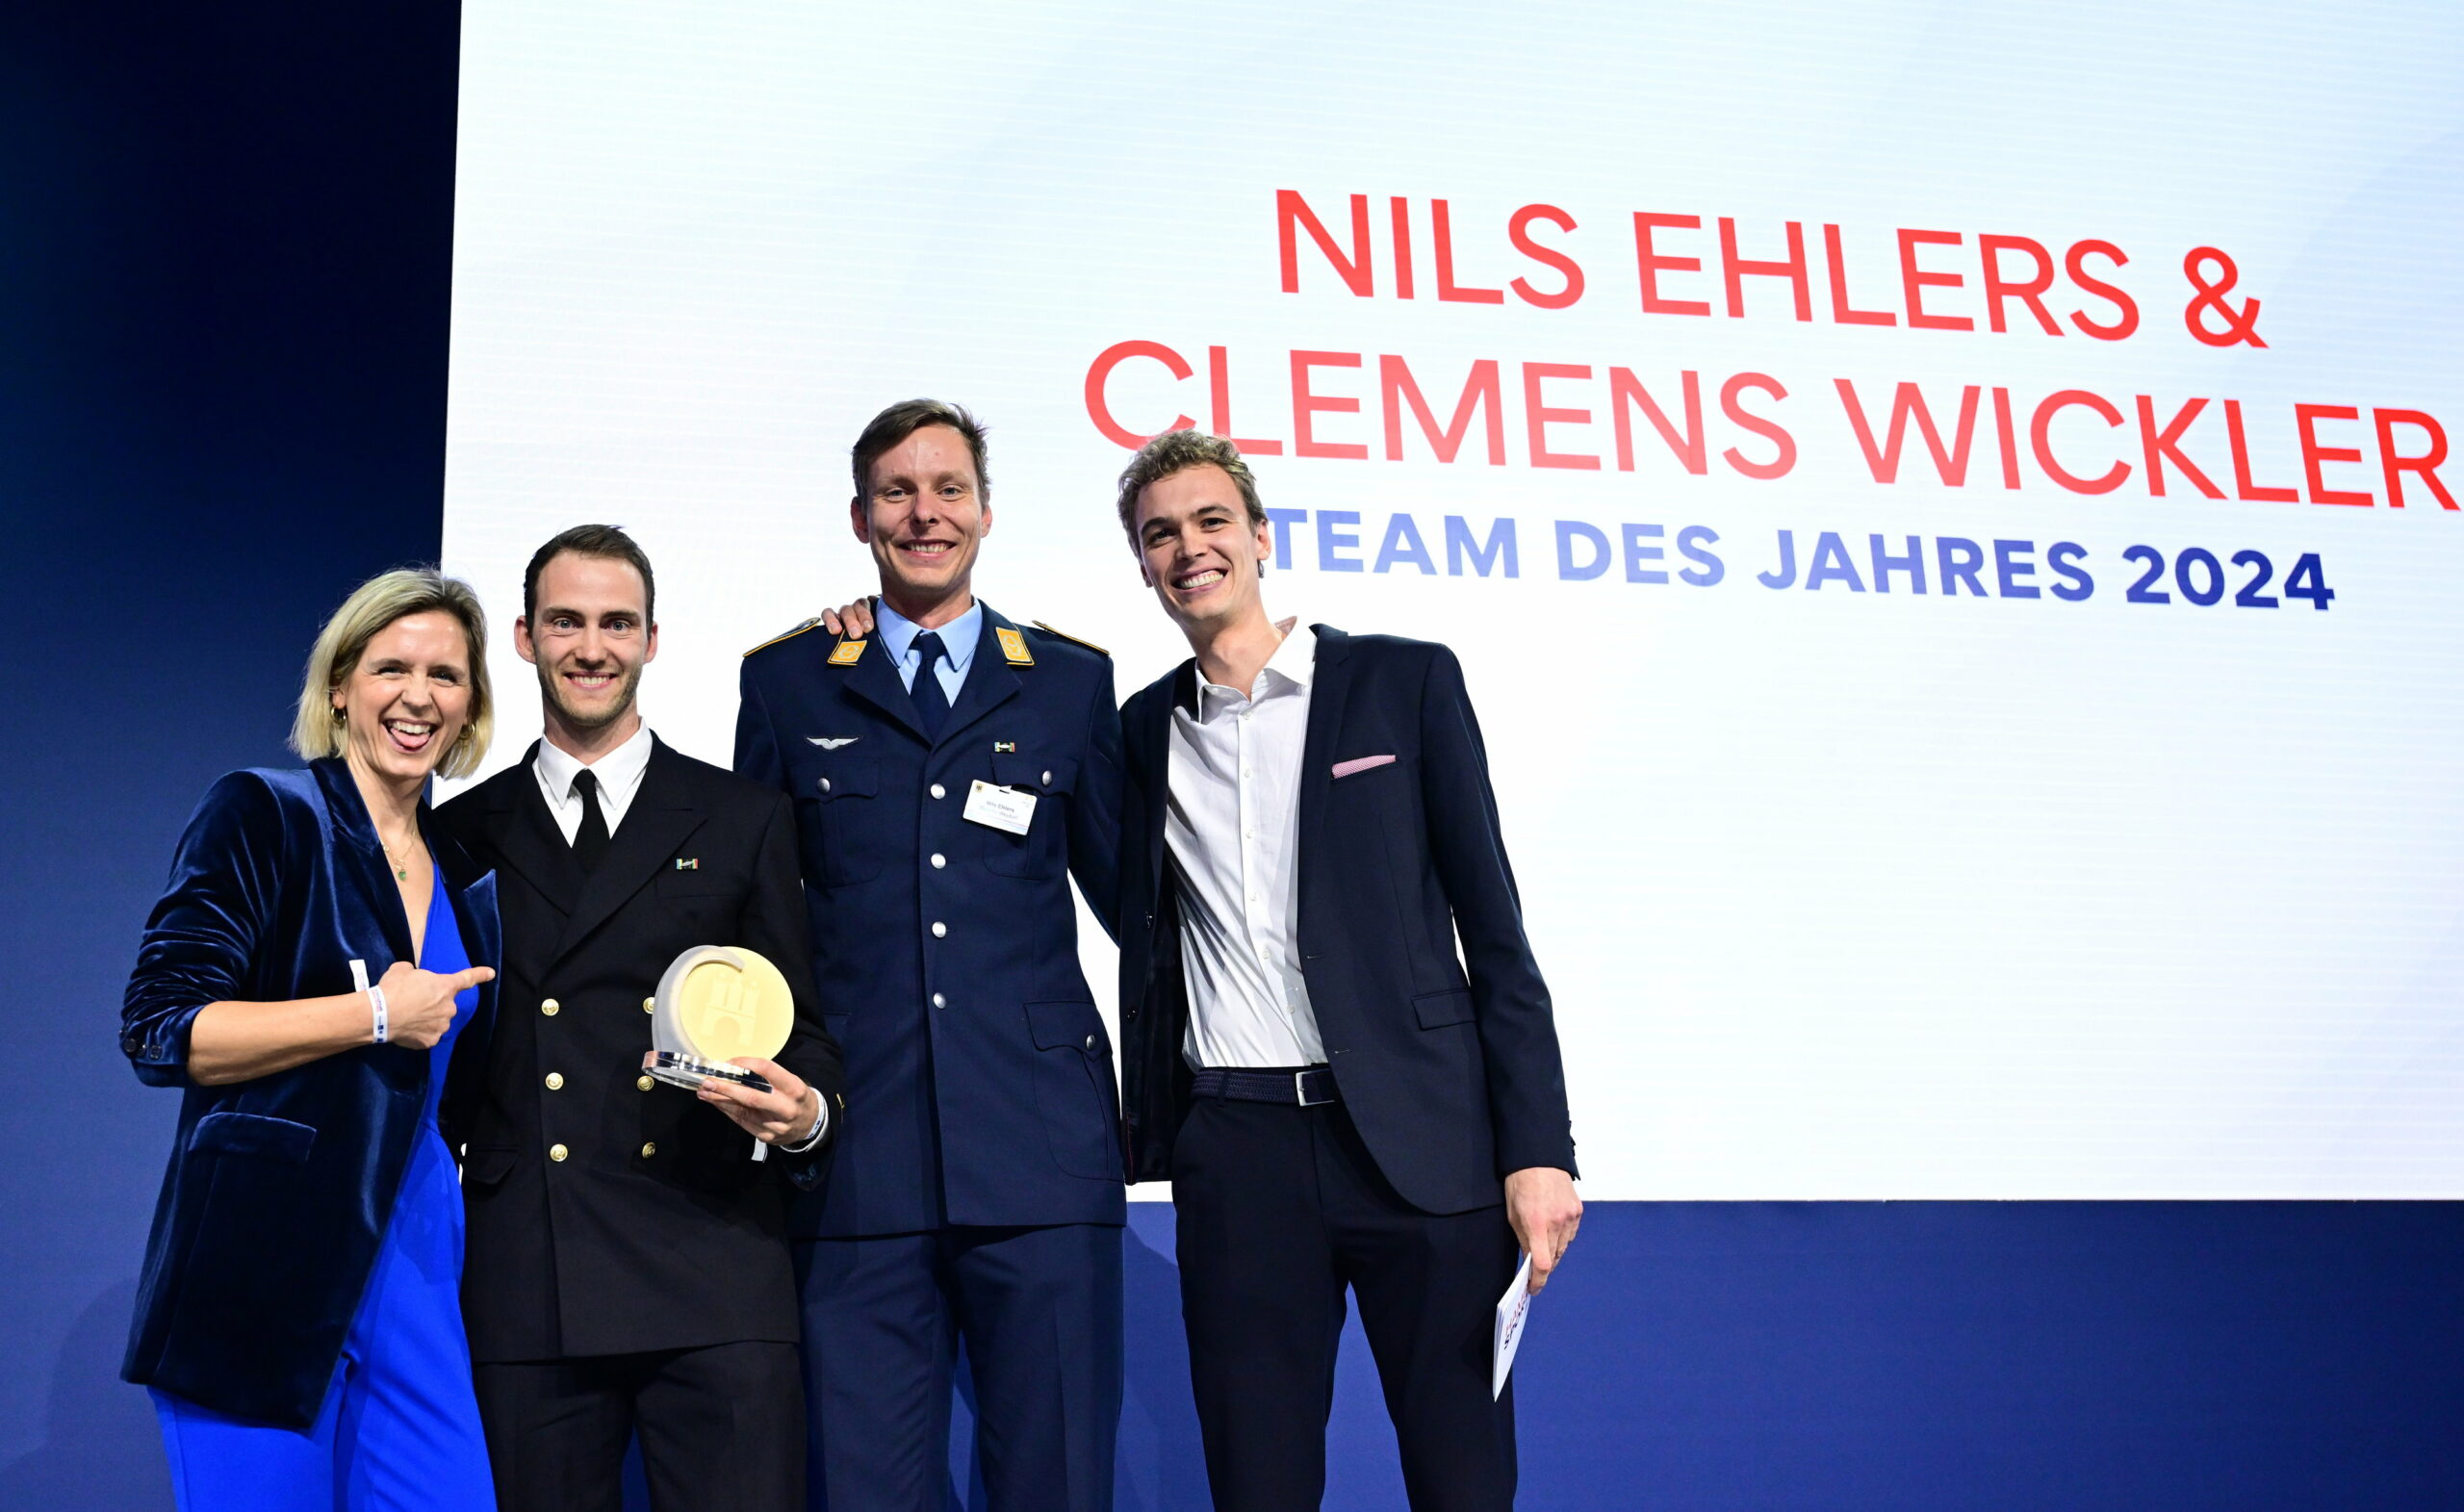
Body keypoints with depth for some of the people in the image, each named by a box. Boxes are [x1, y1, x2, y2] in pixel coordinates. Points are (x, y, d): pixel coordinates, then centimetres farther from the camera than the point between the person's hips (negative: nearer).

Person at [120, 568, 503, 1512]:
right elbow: (158, 1031, -12)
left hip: (411, 1269, 6)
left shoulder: (466, 882, 14)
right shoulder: (262, 817, -3)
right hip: (262, 1268, -5)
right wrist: (378, 1013, -13)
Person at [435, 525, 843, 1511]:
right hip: (522, 1283, 2)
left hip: (713, 1279, -1)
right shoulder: (466, 834, 15)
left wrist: (807, 1114, -10)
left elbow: (804, 1022, 12)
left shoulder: (743, 820, 11)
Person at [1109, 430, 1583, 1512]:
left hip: (1420, 1137, -2)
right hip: (1237, 1150, 2)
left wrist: (1538, 1149, -5)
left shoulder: (1406, 682, 3)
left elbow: (1493, 928, 0)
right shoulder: (1145, 729, 12)